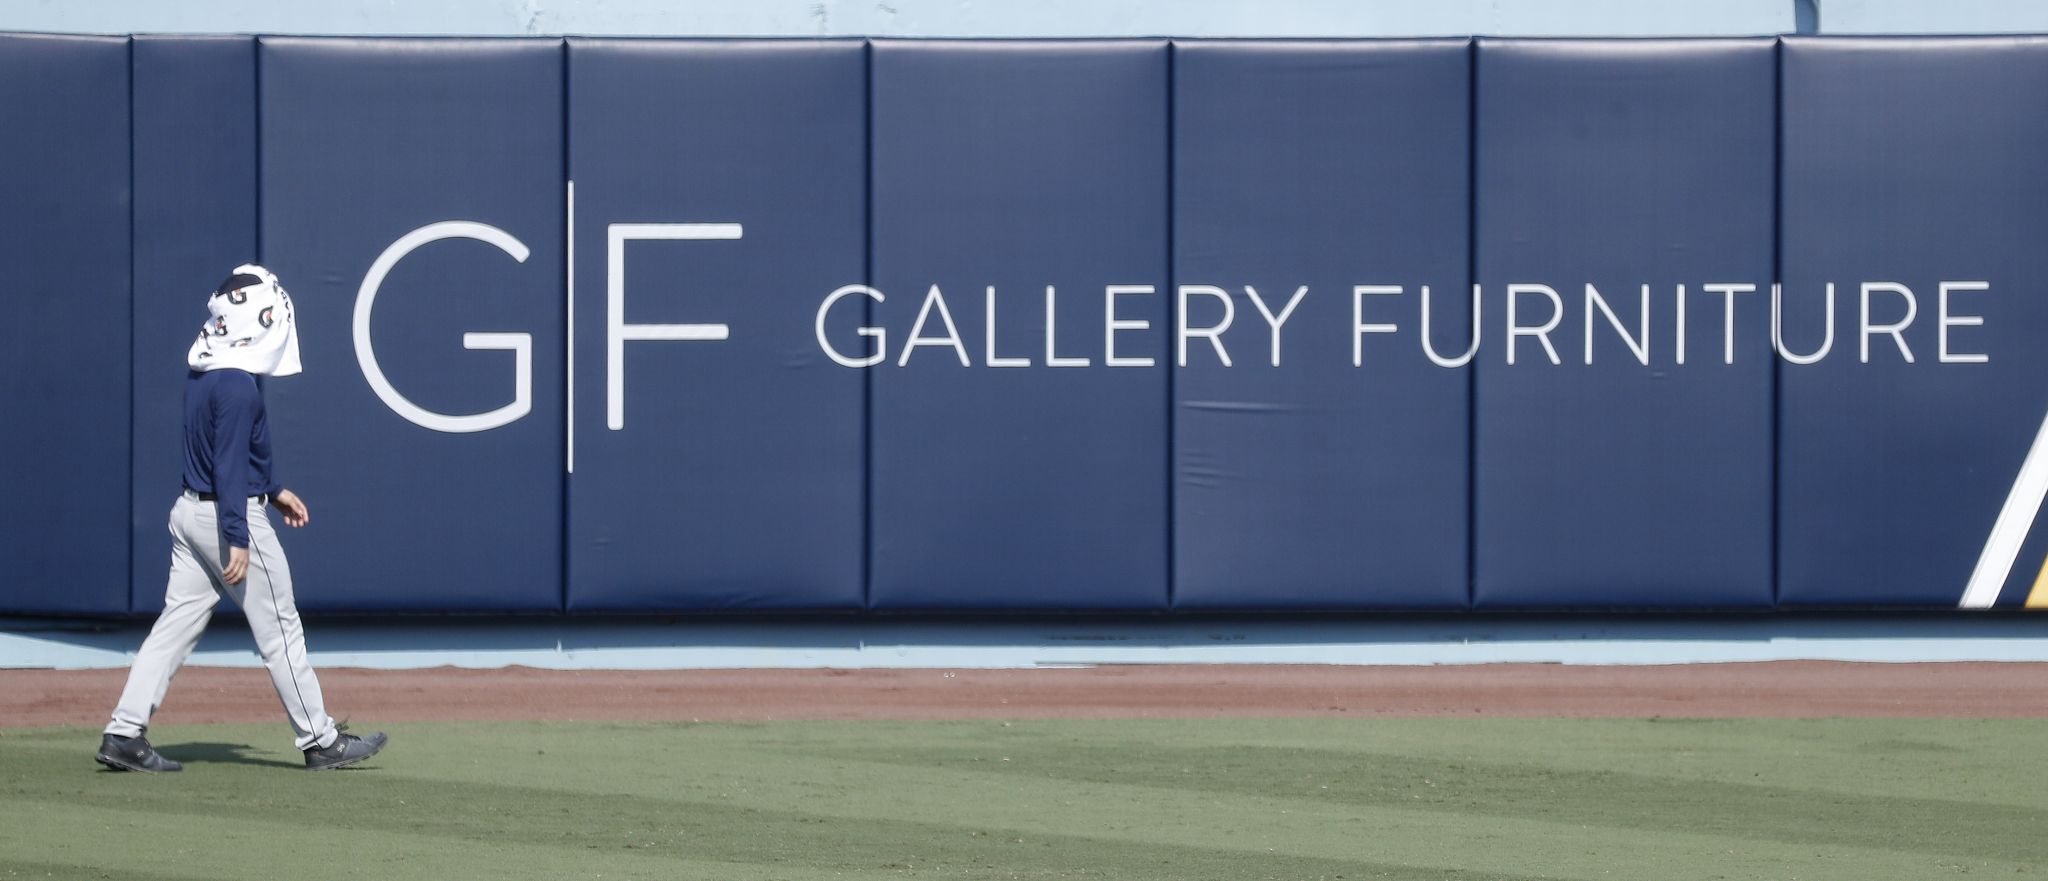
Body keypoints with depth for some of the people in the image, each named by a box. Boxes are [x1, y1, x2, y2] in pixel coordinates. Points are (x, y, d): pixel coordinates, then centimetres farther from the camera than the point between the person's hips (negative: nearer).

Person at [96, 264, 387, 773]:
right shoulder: (239, 385, -19)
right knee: (280, 630, 0)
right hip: (230, 515, -9)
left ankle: (124, 734, 4)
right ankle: (320, 741, 7)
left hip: (189, 512, 9)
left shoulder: (202, 376, 11)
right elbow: (230, 463, -23)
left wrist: (273, 491, 28)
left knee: (177, 625, 8)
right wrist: (238, 539, -25)